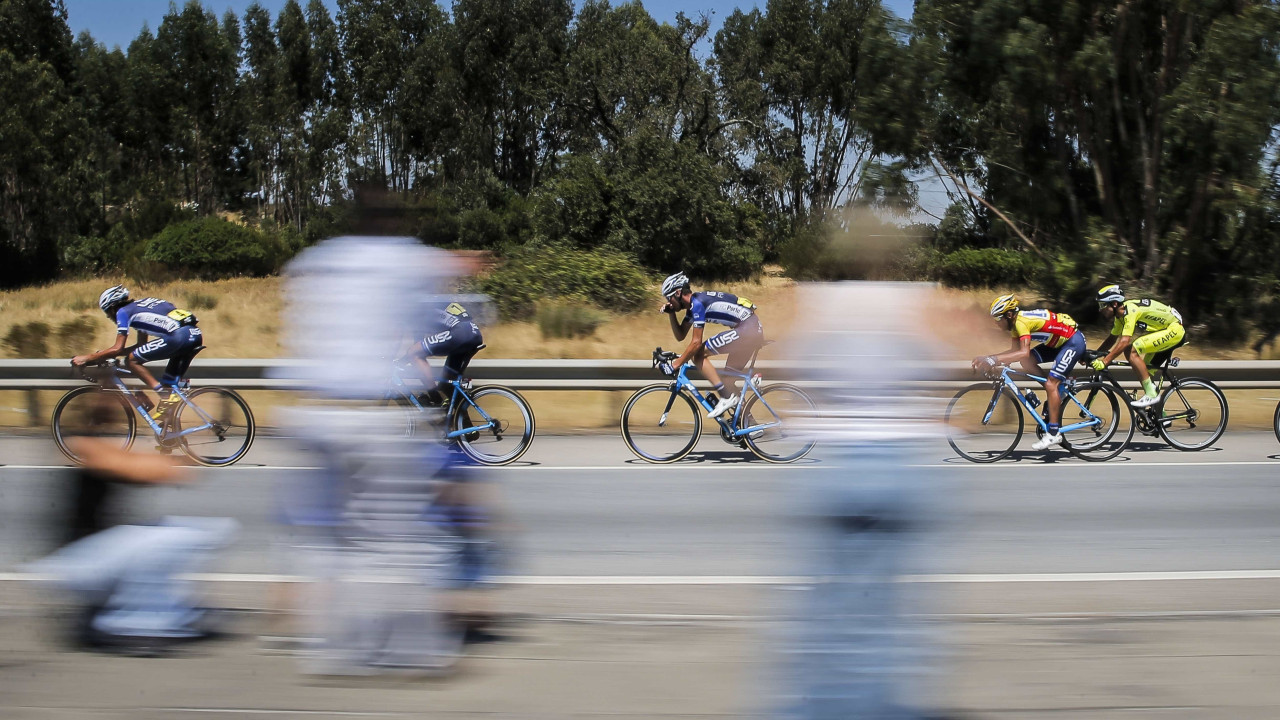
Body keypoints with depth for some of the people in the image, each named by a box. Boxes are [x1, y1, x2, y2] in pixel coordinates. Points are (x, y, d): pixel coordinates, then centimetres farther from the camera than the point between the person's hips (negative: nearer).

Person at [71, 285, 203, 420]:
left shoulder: (123, 312, 9)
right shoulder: (140, 306, 33)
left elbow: (118, 349, 3)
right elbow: (142, 345, 36)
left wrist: (86, 358, 11)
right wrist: (107, 353, 37)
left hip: (177, 336, -9)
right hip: (196, 334, 9)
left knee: (131, 360, 3)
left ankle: (165, 395, -5)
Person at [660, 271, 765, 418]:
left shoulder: (698, 303, -14)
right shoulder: (693, 304, 16)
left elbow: (696, 343, -17)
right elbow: (680, 336, 23)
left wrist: (675, 365, -12)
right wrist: (671, 314, 11)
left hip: (747, 330, -10)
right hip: (755, 331, 10)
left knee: (698, 354, -10)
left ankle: (725, 396, -11)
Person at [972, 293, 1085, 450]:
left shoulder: (1021, 322, -25)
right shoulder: (1016, 322, 3)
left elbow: (1024, 352, -36)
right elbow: (1016, 350, 4)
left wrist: (995, 359, -41)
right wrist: (987, 358, -4)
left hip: (1074, 341, -10)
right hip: (1059, 342, 10)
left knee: (1051, 384, -15)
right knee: (1026, 362, -2)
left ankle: (1054, 433, -10)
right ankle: (1057, 392, 10)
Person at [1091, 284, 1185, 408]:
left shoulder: (1130, 311, -25)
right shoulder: (1120, 314, 5)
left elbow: (1125, 341, -34)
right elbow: (1112, 339, 15)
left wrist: (1104, 361, -36)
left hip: (1175, 331, -10)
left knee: (1132, 351, -23)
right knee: (1146, 370, 9)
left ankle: (1151, 394, -18)